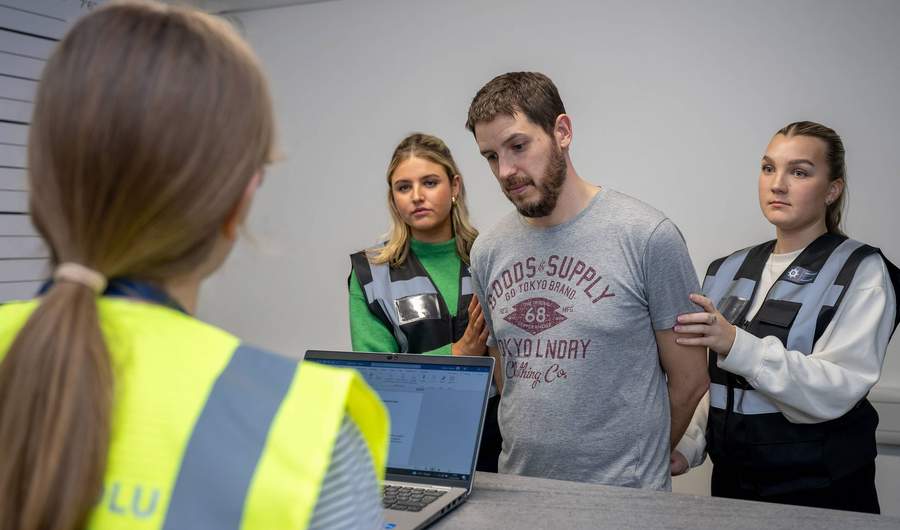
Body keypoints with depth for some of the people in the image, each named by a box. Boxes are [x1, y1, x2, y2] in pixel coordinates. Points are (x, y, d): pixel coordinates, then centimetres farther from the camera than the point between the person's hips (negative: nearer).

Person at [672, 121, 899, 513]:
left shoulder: (861, 271, -8)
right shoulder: (729, 270, 5)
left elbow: (837, 391, -21)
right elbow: (713, 381, 7)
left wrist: (737, 345, -33)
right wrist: (688, 446, -7)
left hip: (819, 492, -4)